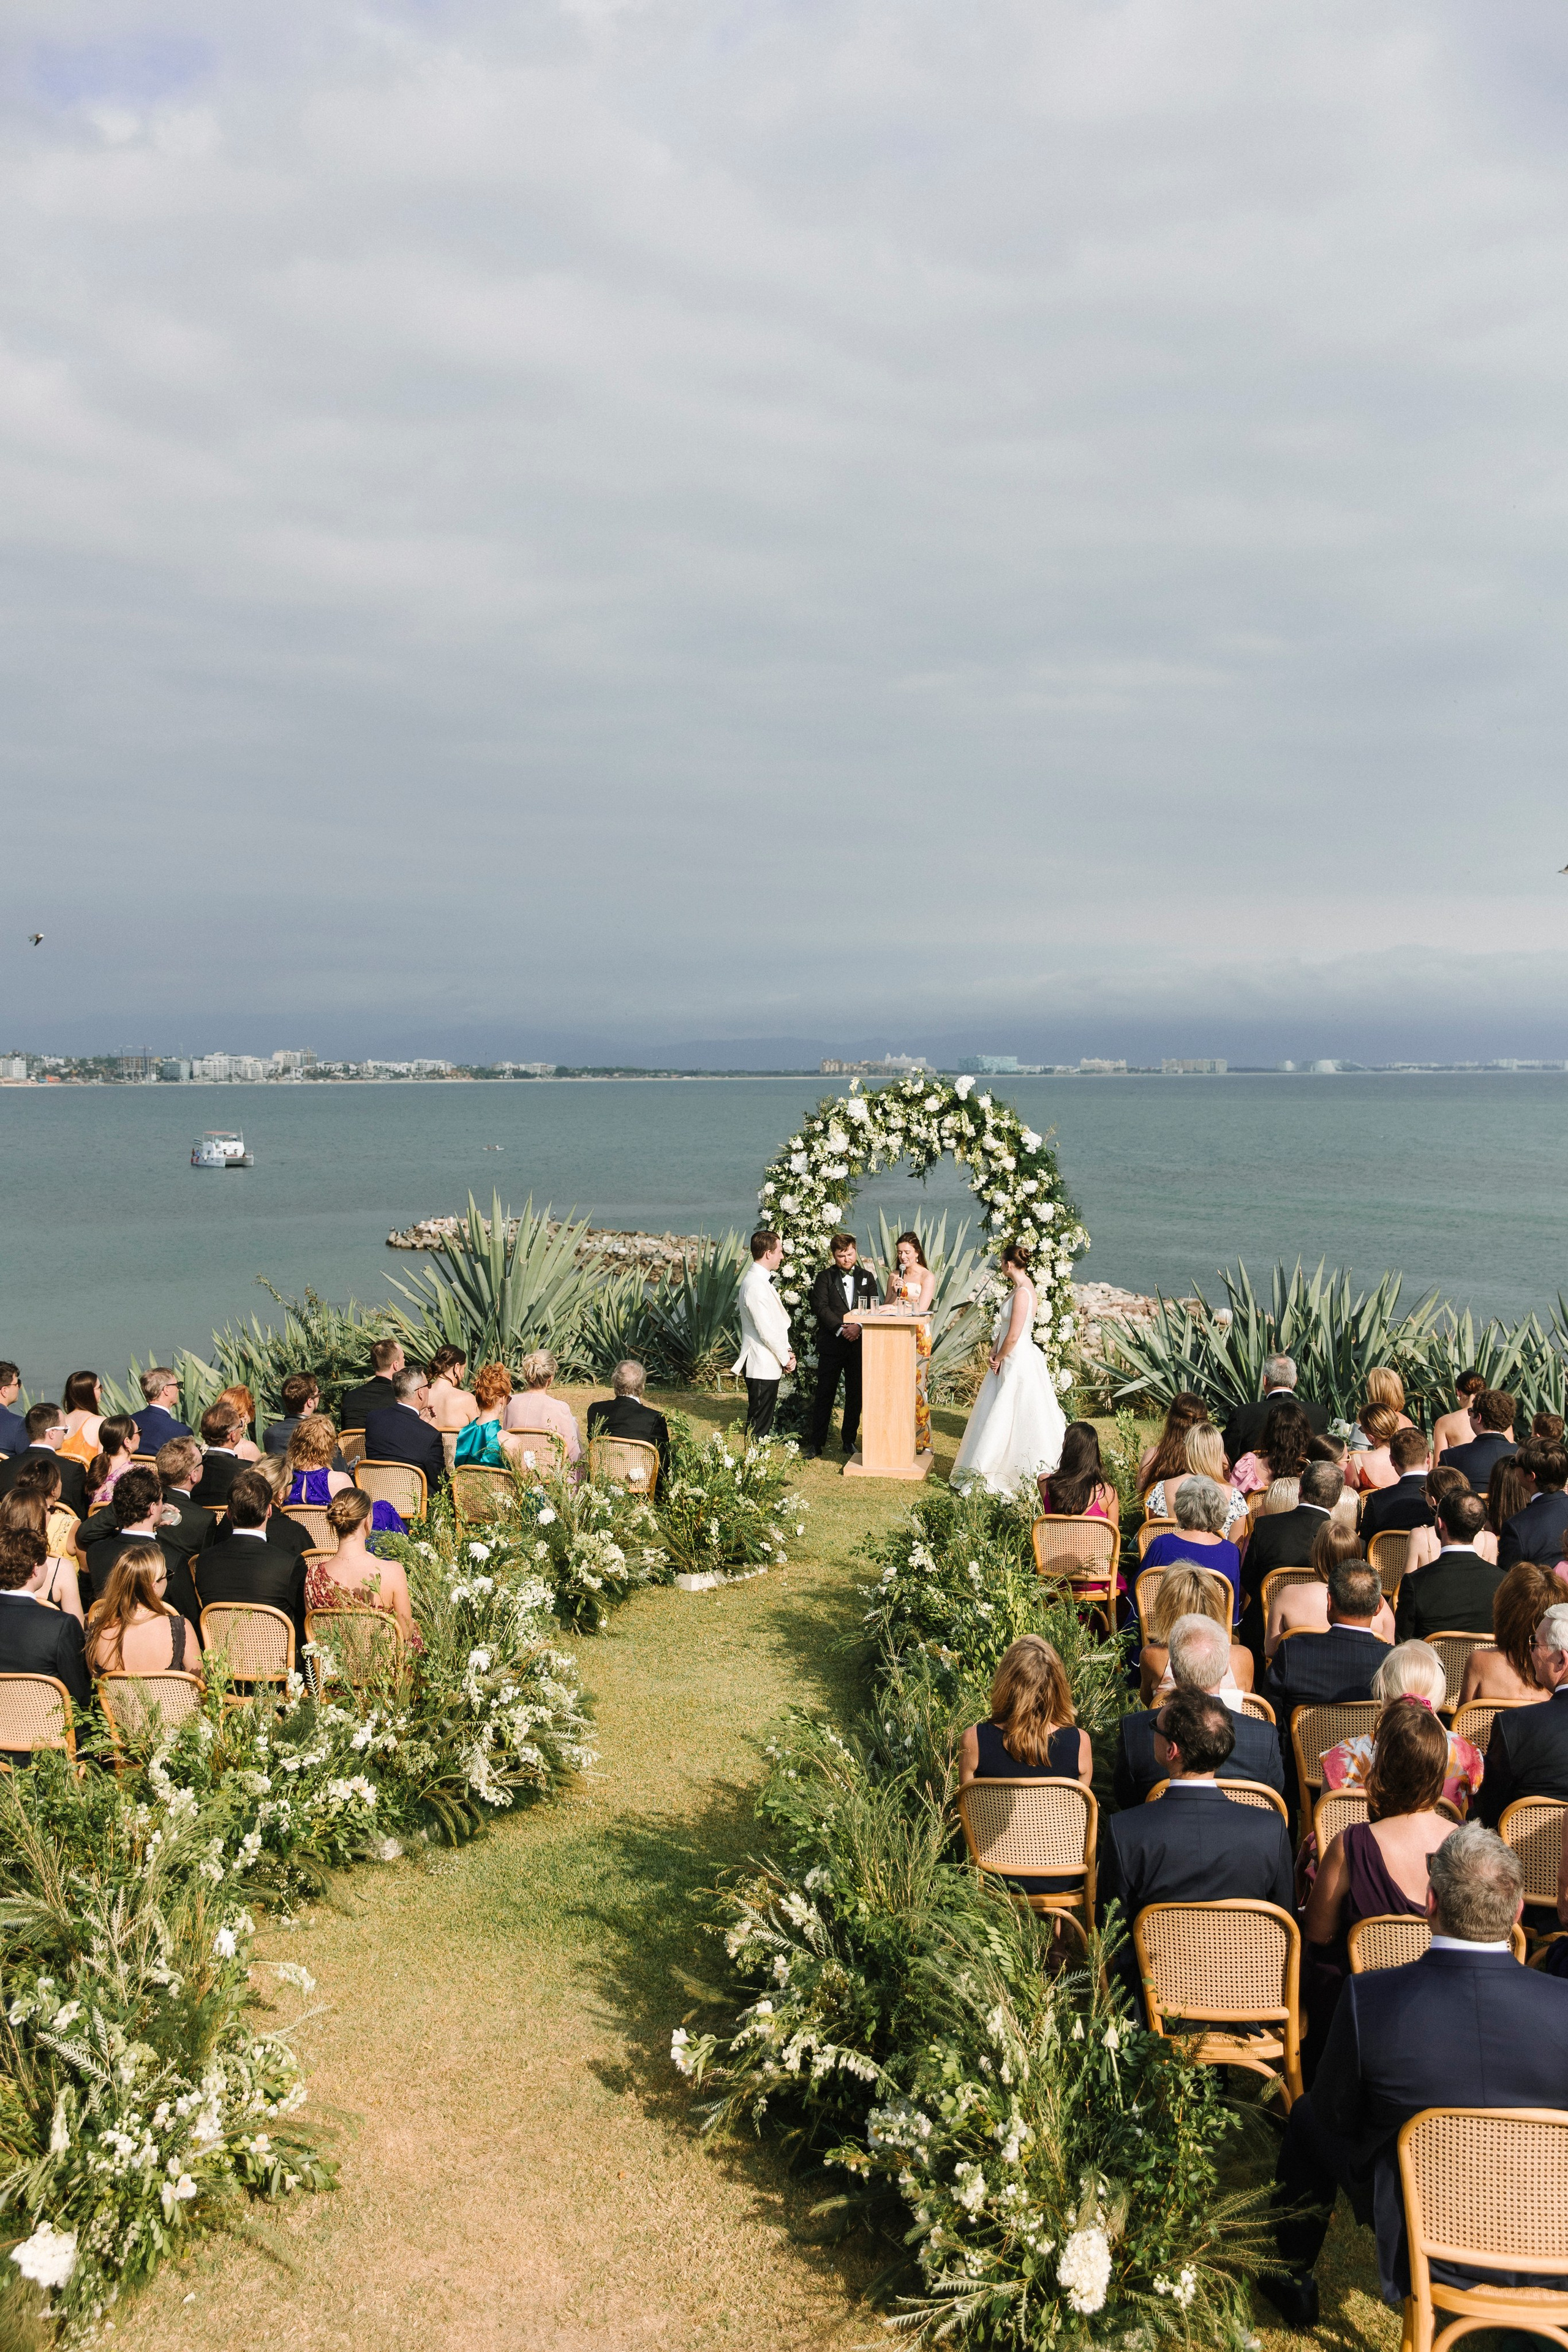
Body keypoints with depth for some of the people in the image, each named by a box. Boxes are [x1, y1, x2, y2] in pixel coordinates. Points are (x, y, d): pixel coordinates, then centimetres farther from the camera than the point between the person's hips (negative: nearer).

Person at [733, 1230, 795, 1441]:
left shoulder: (762, 1280, 14)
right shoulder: (755, 1285, -20)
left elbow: (777, 1321, 19)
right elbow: (766, 1330, -21)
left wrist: (787, 1350, 8)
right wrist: (786, 1358, -11)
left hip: (768, 1365, 10)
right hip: (763, 1367, -10)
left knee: (763, 1423, 14)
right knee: (759, 1425, -4)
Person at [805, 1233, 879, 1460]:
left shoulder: (866, 1277, 11)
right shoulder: (825, 1277, 3)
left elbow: (873, 1309, 3)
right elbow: (821, 1307, -7)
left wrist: (859, 1327, -15)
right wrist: (841, 1329, -17)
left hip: (859, 1345, 3)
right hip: (831, 1345, -2)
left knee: (855, 1395, 8)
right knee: (824, 1394, -1)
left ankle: (850, 1440, 19)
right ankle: (817, 1442, 5)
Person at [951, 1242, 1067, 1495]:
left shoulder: (1022, 1293, -22)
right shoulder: (1022, 1287, 9)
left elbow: (1013, 1336, -22)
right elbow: (1005, 1325, 15)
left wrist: (998, 1359, -9)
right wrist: (995, 1350, 5)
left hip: (1017, 1363, -10)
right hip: (1013, 1360, 10)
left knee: (1007, 1417, -1)